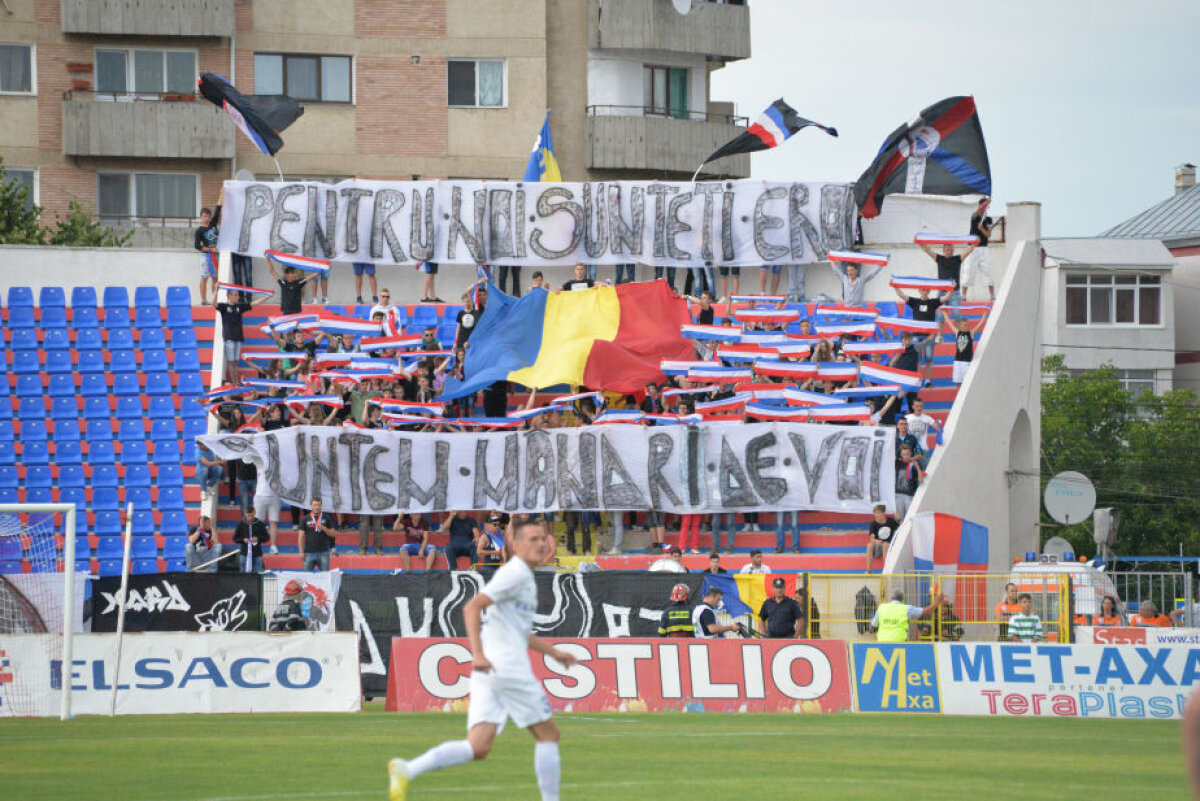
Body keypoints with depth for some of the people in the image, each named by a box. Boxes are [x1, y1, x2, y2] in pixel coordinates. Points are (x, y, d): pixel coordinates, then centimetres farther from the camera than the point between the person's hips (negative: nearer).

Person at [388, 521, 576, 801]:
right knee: (548, 735, 3)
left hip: (488, 670, 9)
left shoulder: (525, 578, 25)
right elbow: (472, 607, -17)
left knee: (478, 748, -3)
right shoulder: (515, 574, -6)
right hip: (508, 668, -9)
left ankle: (406, 770, -18)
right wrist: (478, 653, -27)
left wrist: (553, 652, 32)